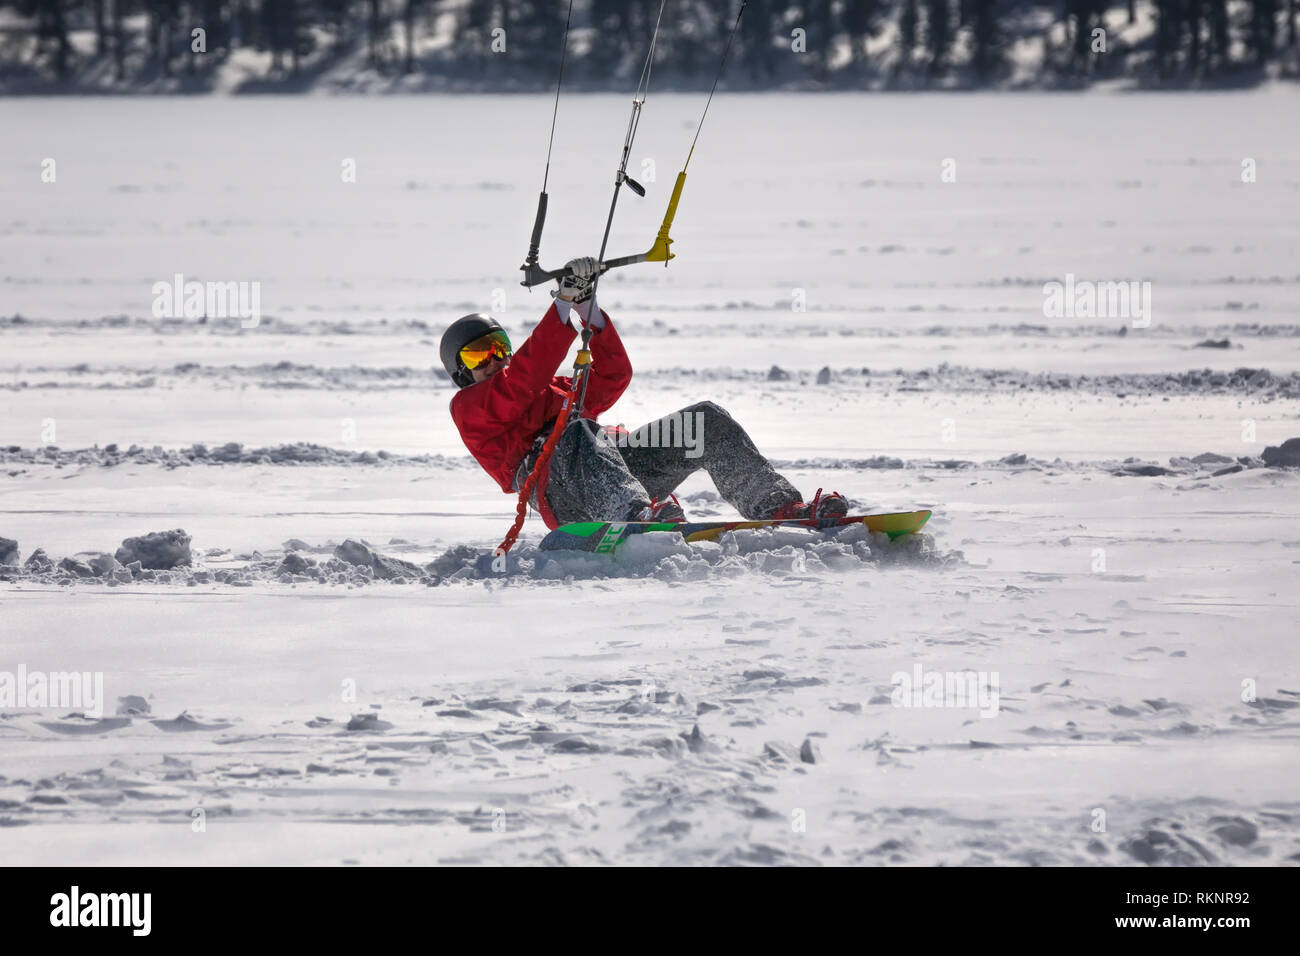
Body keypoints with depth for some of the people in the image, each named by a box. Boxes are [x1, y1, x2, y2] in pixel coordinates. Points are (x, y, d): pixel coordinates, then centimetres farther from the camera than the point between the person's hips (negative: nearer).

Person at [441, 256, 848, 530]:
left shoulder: (553, 391, 41)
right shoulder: (467, 406, 19)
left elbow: (613, 376, 26)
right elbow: (523, 378, -1)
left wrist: (587, 308, 14)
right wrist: (564, 305, -7)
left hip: (615, 459, 7)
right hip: (560, 494, -7)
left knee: (706, 421, -9)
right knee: (575, 434, -41)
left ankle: (779, 506, -25)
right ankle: (638, 516, -69)